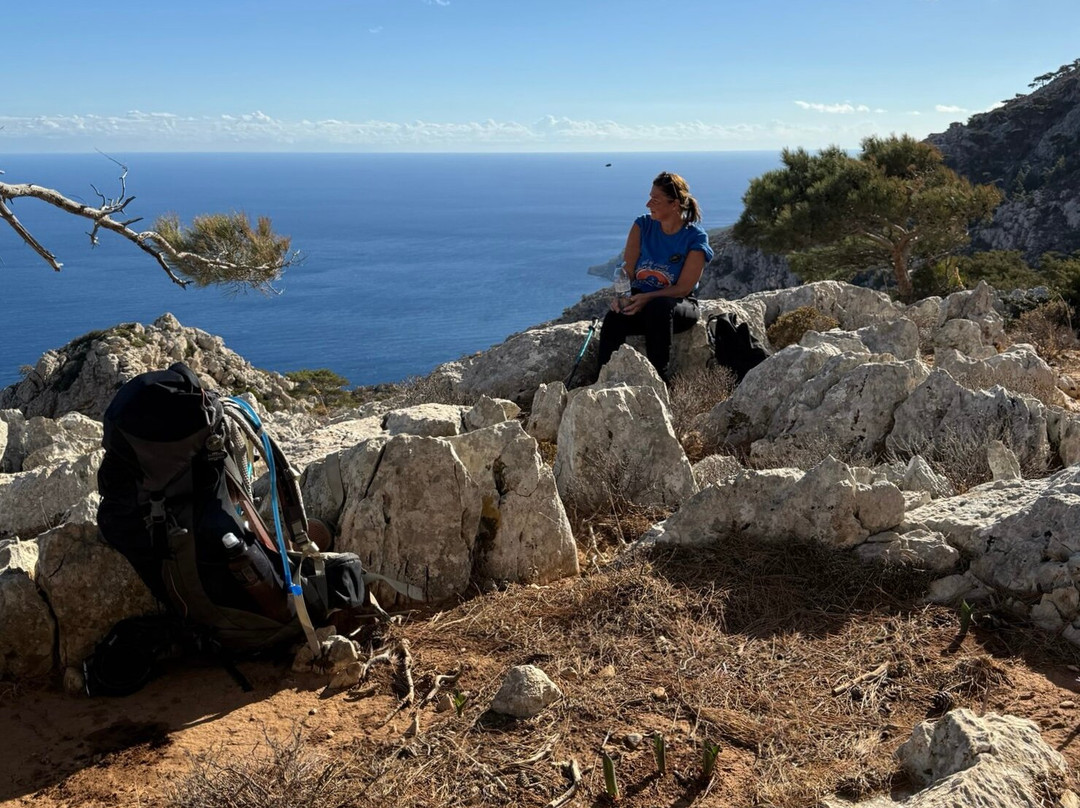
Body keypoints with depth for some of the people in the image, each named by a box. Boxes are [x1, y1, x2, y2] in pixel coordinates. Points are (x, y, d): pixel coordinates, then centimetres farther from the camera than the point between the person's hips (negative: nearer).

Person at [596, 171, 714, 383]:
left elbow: (683, 288, -14)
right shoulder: (643, 226, 3)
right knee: (613, 319, -31)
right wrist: (620, 295, -25)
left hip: (679, 305, -3)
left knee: (658, 307, -39)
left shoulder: (695, 237, -9)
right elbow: (626, 269, -4)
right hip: (640, 301, 3)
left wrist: (647, 298, -28)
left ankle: (660, 379, -34)